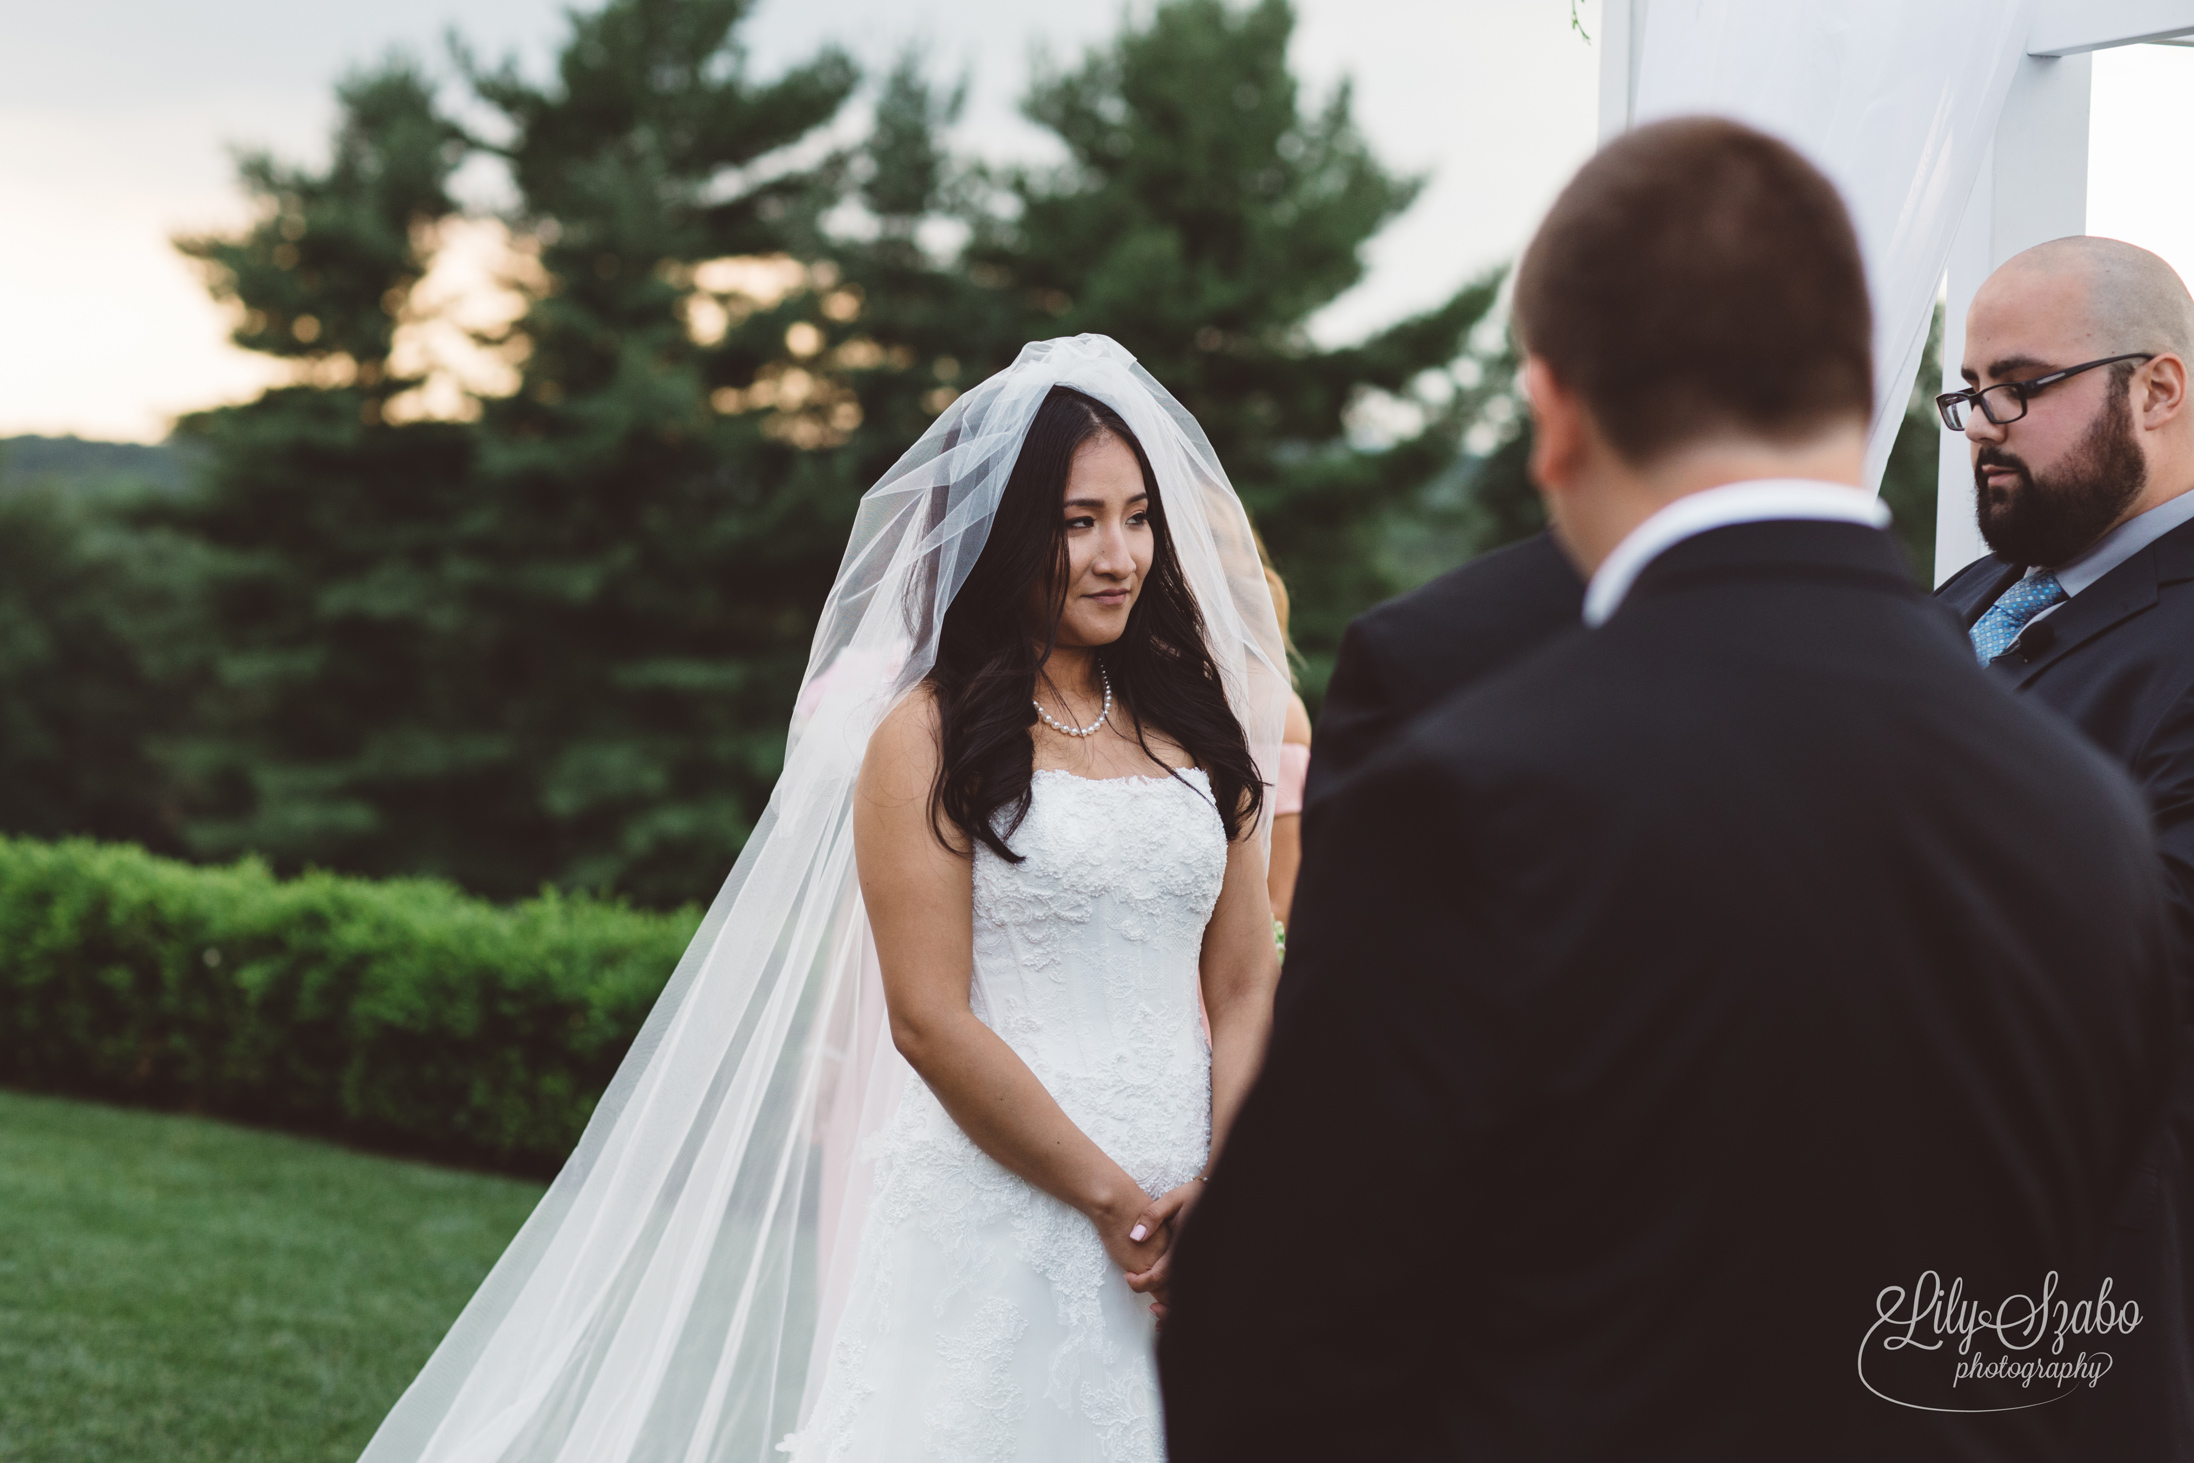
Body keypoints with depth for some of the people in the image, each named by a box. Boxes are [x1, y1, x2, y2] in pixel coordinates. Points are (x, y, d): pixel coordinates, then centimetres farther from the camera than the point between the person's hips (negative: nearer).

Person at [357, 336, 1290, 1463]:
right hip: (991, 1216, -4)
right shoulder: (928, 737, -2)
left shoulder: (1195, 721, 11)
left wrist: (1223, 1194, -6)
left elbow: (1247, 986, 9)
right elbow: (930, 1021, -9)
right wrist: (1118, 1203, -9)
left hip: (1184, 1215, 4)